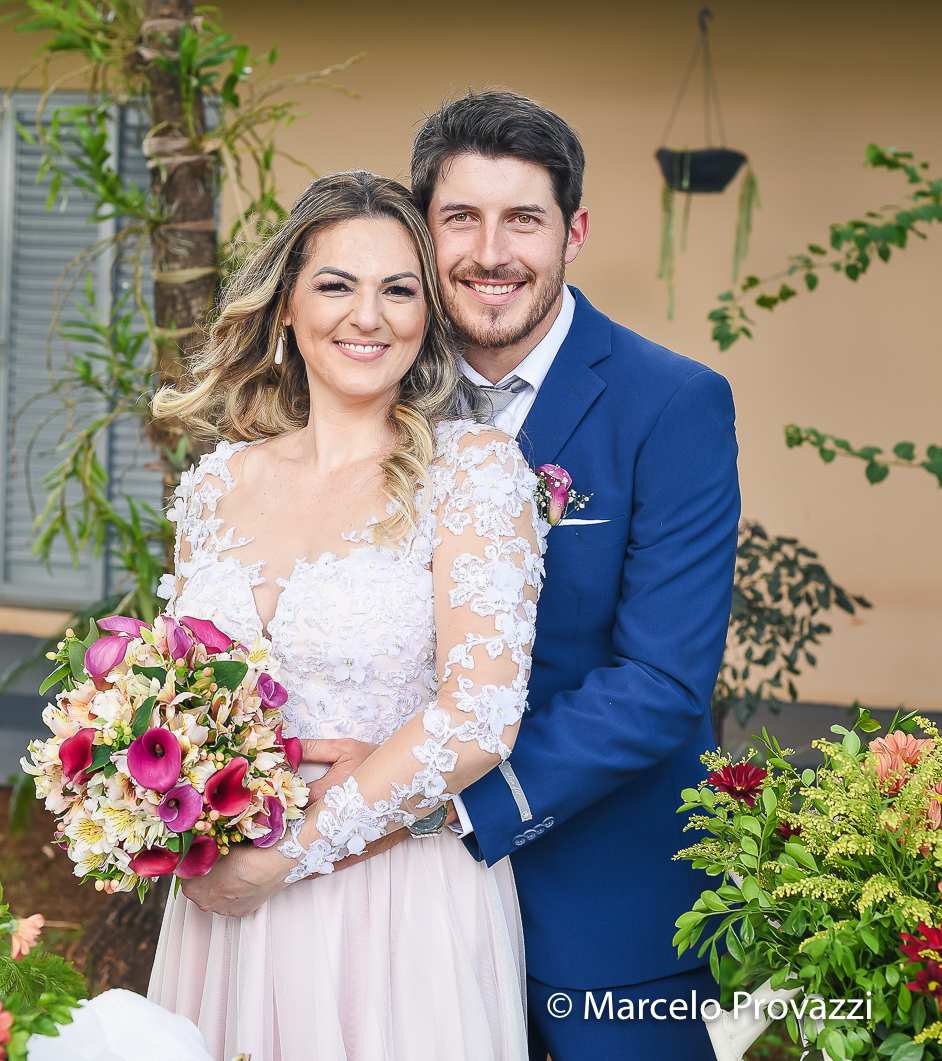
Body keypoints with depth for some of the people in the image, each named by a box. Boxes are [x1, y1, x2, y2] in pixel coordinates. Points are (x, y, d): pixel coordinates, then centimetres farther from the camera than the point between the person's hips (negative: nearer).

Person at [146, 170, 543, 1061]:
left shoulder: (473, 466, -9)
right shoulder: (218, 484, 4)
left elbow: (480, 718, -17)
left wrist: (289, 854, -14)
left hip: (406, 911, -4)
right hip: (225, 897, 4)